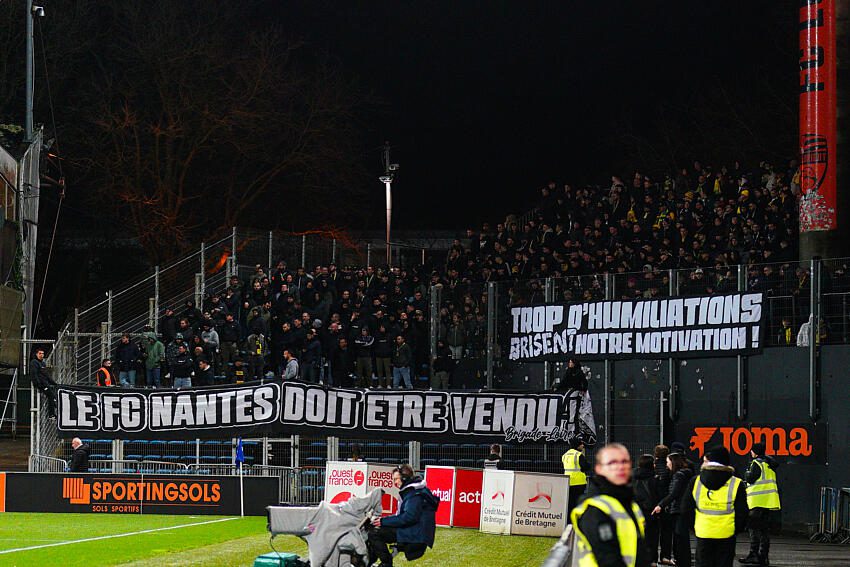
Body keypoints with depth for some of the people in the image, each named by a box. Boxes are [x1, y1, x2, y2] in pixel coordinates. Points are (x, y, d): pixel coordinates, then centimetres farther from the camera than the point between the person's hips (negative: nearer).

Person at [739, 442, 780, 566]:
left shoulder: (757, 463, -10)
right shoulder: (769, 464, 17)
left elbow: (750, 479, -13)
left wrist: (748, 472, 6)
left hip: (758, 500, -9)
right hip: (768, 500, 9)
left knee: (754, 527, -9)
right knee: (764, 529, 11)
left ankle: (753, 554, -14)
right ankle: (763, 555, 12)